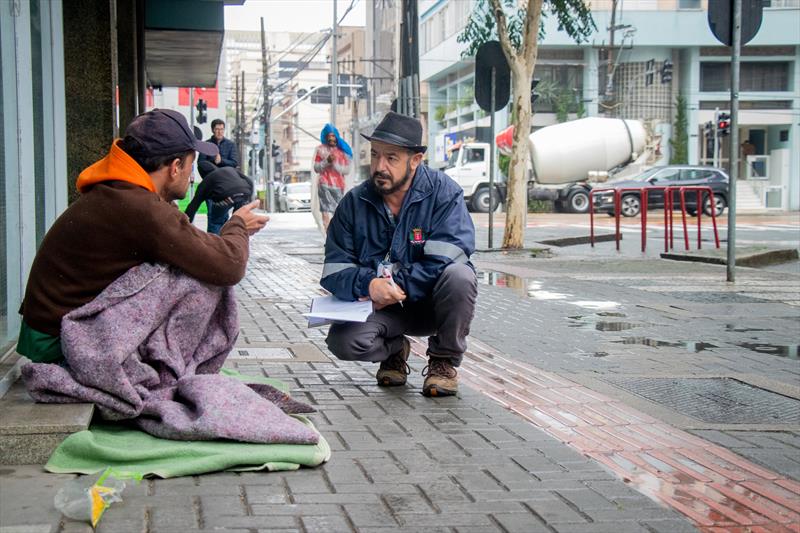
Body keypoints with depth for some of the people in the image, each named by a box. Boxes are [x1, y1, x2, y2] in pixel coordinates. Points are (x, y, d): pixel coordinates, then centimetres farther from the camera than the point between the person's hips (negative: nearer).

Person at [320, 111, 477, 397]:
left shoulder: (443, 192, -11)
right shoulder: (354, 202, -2)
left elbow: (445, 258, -22)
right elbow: (334, 271, -5)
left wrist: (397, 286, -26)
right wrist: (368, 285, -26)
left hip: (432, 302, -2)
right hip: (378, 306, 2)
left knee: (459, 275, -34)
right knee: (342, 341, -26)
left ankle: (444, 361, -7)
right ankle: (394, 349, 12)